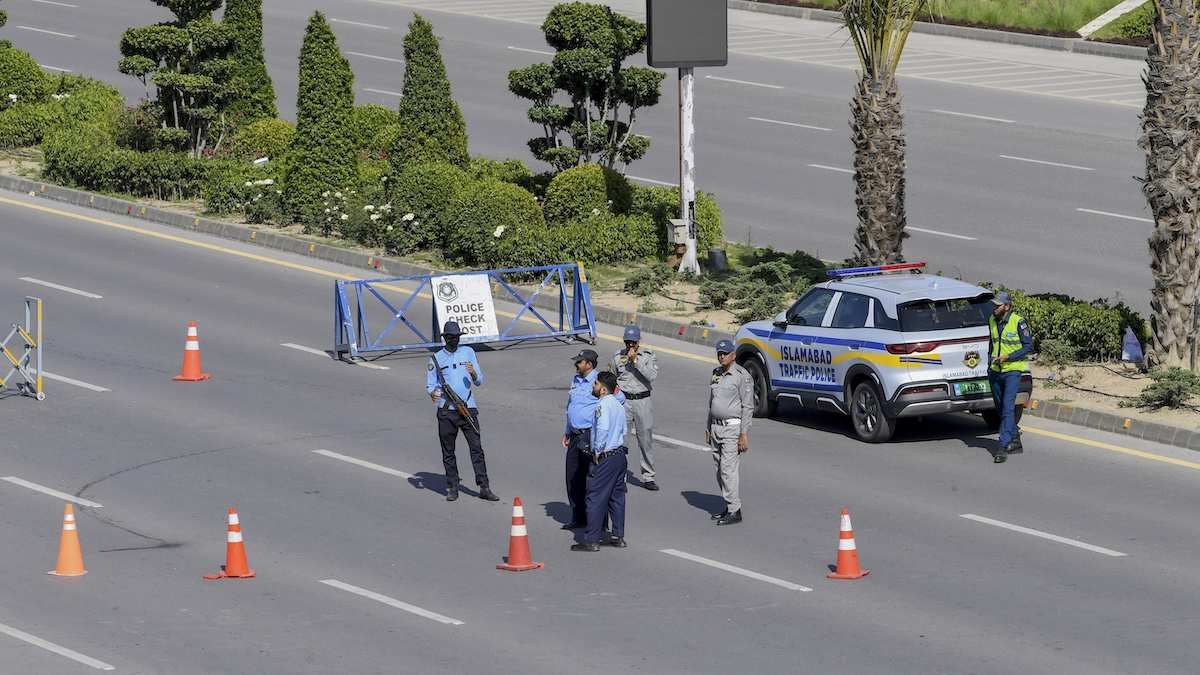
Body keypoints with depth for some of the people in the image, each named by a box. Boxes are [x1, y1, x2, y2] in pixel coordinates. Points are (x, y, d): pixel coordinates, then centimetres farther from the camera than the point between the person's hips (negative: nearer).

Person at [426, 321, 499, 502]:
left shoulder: (468, 353, 9)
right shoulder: (436, 358, 7)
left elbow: (479, 382, 9)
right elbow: (430, 384, 7)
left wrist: (473, 373, -14)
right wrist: (433, 392, -16)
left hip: (468, 408, 0)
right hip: (446, 411, 0)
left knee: (476, 448, -5)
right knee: (448, 451, 3)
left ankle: (484, 488, -5)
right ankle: (452, 488, 11)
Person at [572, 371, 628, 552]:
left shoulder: (603, 405, -17)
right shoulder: (618, 404, 11)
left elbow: (603, 428, -31)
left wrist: (597, 452, -20)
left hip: (604, 457, -9)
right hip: (620, 454, 9)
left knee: (595, 499, -3)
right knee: (617, 496, 15)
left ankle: (591, 540, -1)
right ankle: (618, 536, 21)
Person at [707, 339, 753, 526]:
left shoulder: (741, 376, -11)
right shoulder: (716, 373, 13)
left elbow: (748, 407, -13)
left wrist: (744, 434, -17)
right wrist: (708, 428, 20)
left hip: (733, 427, -8)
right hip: (716, 427, 8)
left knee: (728, 469, -13)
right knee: (720, 470, 9)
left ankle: (734, 511, -12)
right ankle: (730, 505, 17)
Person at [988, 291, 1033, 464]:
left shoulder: (1019, 323, -14)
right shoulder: (992, 321, 5)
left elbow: (1028, 346, -12)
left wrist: (1007, 357, -20)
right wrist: (990, 361, 11)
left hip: (1012, 370, -7)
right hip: (995, 371, 7)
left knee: (1008, 408, -16)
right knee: (1001, 409, 14)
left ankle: (1003, 447, -20)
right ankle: (1015, 442, 29)